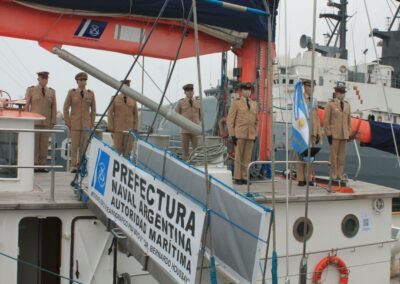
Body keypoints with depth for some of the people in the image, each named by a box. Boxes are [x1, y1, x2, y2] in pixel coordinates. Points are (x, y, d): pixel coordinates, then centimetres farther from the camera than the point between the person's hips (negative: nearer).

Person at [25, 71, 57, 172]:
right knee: (33, 144, -6)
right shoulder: (31, 90, -1)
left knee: (44, 145, 1)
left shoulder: (51, 92, 7)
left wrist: (53, 122, -3)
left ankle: (41, 166, 6)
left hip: (46, 123, 3)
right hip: (34, 121, -3)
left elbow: (53, 108, 5)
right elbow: (26, 106, -3)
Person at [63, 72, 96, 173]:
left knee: (84, 146, 1)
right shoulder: (71, 92, -1)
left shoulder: (91, 93, 4)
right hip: (74, 123, -2)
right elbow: (65, 109, 0)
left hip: (86, 124, 2)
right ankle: (73, 166, 3)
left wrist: (91, 125, 0)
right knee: (74, 145, -3)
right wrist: (68, 124, -6)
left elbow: (93, 110, 7)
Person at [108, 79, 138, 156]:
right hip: (117, 127, -2)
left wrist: (135, 128, -1)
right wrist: (110, 127, -9)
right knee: (118, 148, -6)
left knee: (127, 148, -1)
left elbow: (135, 114, 8)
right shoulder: (115, 99, 1)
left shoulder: (133, 100, 7)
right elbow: (110, 113, -2)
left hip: (129, 127, 2)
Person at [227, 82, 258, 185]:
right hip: (239, 135, -4)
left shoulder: (254, 104, 15)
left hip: (251, 136, 4)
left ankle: (245, 177, 10)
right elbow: (229, 120, -1)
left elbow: (256, 121, 19)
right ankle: (237, 178, 4)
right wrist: (232, 135, -8)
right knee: (238, 157, -2)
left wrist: (255, 134, 11)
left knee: (247, 158, 4)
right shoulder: (236, 103, 2)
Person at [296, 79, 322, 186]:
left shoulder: (314, 101, 18)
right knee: (301, 155, -3)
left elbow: (317, 118, 17)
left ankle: (308, 178, 12)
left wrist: (319, 133, 11)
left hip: (313, 132, 6)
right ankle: (300, 179, -1)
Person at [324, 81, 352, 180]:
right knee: (334, 155, -3)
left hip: (344, 135, 5)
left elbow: (349, 120, 17)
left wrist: (349, 133, 11)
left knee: (342, 156, 6)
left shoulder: (347, 105, 14)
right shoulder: (330, 104, -1)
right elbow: (326, 120, -4)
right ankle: (333, 174, 3)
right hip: (334, 134, -5)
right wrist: (328, 134, -8)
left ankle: (340, 174, 12)